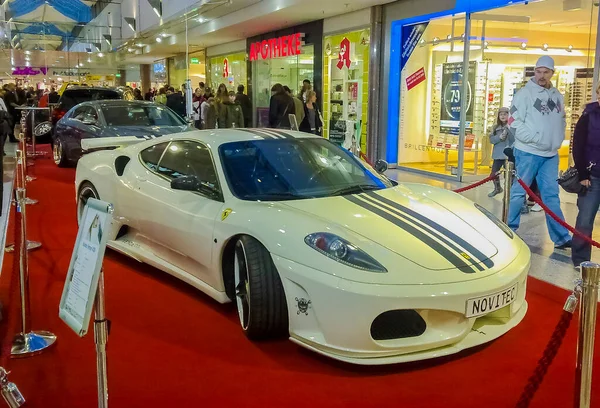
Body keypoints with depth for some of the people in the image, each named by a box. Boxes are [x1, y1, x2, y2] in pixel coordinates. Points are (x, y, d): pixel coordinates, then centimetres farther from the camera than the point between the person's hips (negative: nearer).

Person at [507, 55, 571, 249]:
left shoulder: (557, 95, 13)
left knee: (551, 196, 7)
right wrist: (535, 138, -17)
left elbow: (561, 120, 21)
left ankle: (561, 237, 9)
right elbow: (515, 121, -13)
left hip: (551, 154, 6)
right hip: (528, 152, -6)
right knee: (519, 191, 2)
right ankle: (510, 229, 15)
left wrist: (557, 140, 7)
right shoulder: (525, 93, -6)